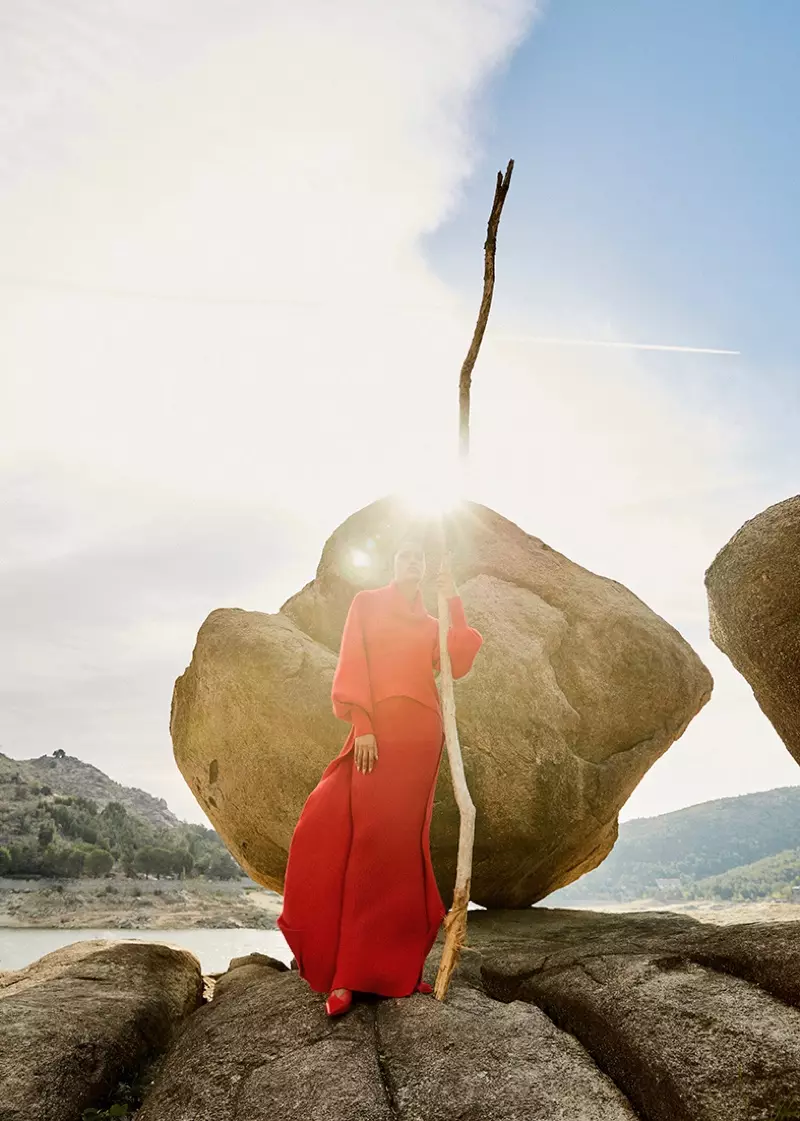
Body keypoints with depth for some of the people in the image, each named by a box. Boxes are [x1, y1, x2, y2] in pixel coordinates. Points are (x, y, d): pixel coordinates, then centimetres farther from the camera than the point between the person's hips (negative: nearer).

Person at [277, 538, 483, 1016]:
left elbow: (457, 666, 3)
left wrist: (455, 604, 5)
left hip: (421, 734, 3)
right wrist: (363, 726, -11)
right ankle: (346, 974, -5)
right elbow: (353, 663, 2)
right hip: (378, 728, -3)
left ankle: (396, 966, 6)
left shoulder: (431, 623, 21)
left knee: (399, 843, 1)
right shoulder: (368, 602, 13)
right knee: (367, 841, -11)